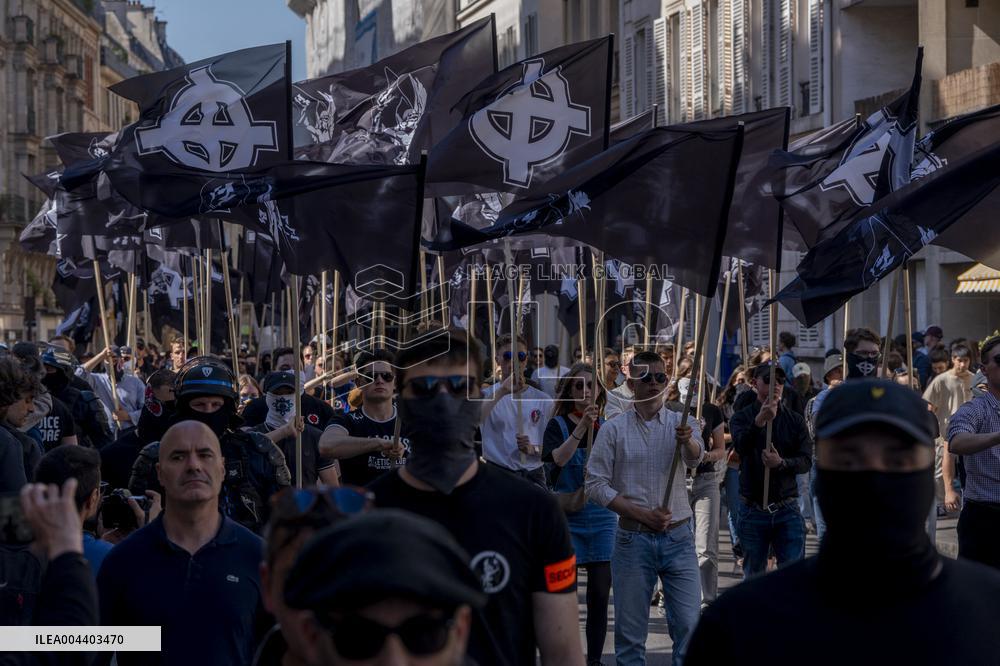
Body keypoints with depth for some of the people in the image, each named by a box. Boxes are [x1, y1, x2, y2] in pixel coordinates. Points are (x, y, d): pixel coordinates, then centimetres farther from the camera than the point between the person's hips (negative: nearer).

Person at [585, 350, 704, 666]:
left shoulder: (679, 424, 4)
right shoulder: (613, 430, 2)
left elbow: (695, 458, -17)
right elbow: (596, 484, -1)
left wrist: (688, 442, -41)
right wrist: (641, 514, -11)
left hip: (678, 537, 0)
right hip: (633, 537, 0)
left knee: (689, 624, -3)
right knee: (630, 630, 5)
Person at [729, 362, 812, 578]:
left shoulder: (795, 420, 6)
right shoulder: (742, 418, 1)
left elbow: (806, 461, -2)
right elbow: (741, 446, -20)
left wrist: (782, 463, -23)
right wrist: (760, 421, -38)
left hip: (787, 510, 1)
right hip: (753, 510, 0)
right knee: (753, 576, 11)